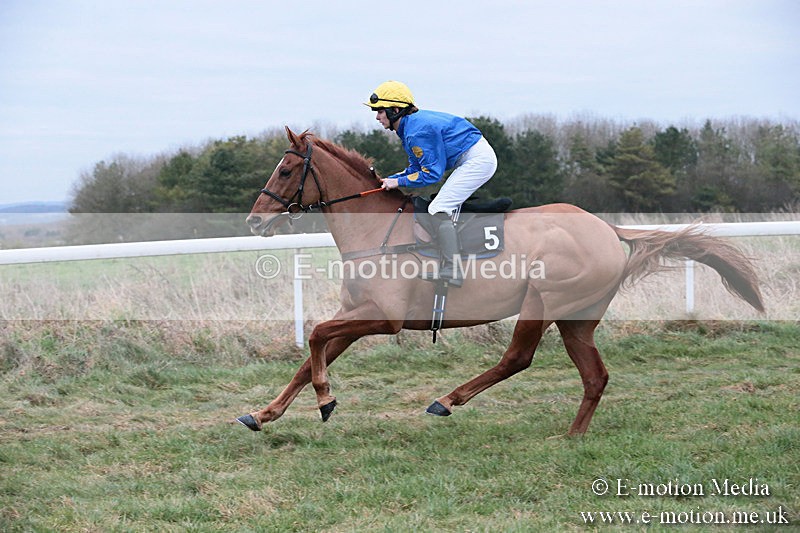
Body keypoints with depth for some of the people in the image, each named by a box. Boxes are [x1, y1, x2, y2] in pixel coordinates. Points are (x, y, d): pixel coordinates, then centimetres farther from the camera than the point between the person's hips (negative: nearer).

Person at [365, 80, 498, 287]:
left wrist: (399, 182, -12)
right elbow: (416, 167, 17)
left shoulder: (417, 132, -21)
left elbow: (432, 173, -19)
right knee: (447, 209, 20)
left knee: (439, 209, -14)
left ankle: (452, 271, -19)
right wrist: (387, 180, 8)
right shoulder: (411, 125, 11)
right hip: (478, 159, 11)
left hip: (477, 160, -11)